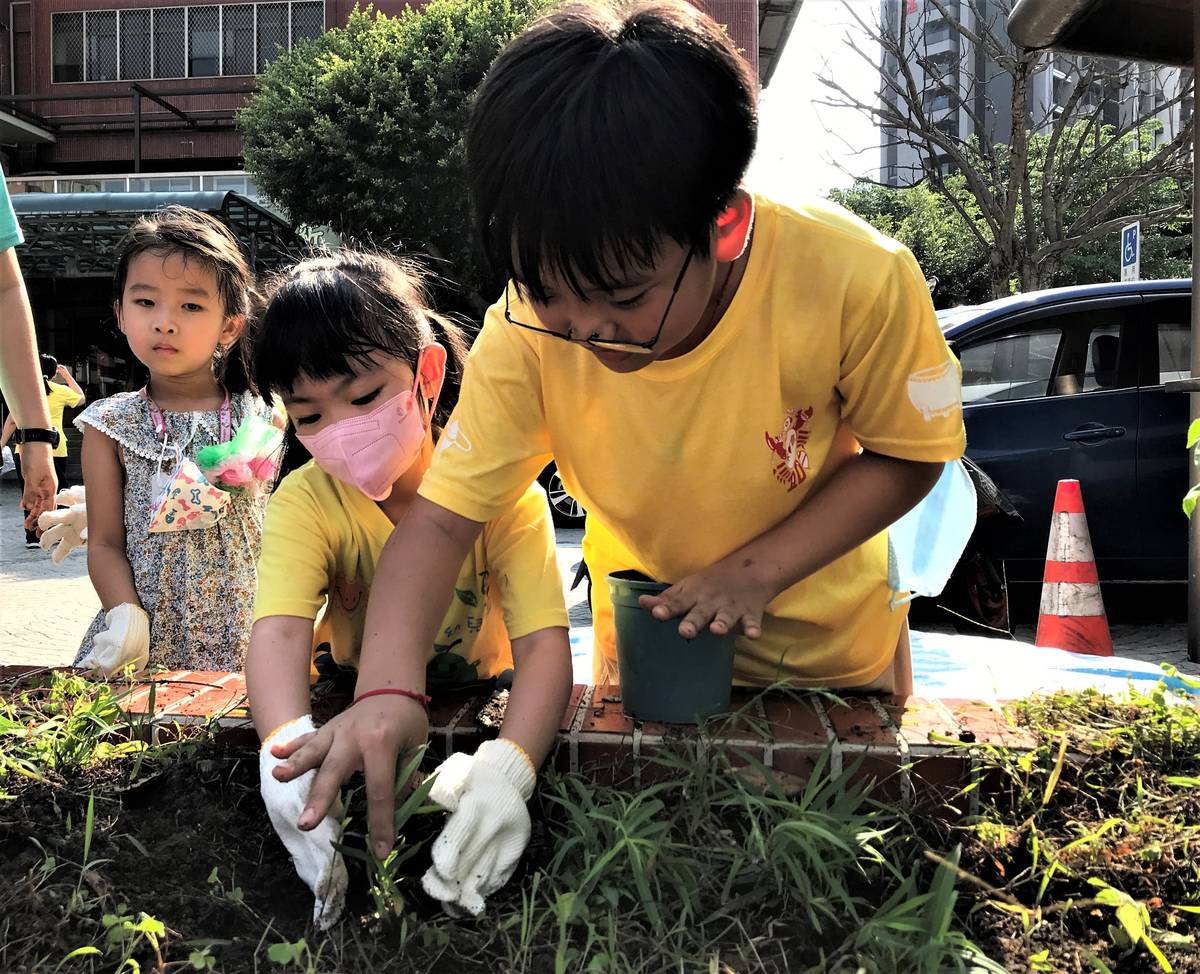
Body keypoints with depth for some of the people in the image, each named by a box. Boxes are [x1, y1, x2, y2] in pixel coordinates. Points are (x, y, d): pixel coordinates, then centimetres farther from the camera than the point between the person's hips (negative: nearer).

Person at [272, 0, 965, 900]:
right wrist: (389, 688, -40)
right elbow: (443, 515, -24)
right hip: (646, 649, 1)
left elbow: (908, 454, -16)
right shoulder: (529, 332, -27)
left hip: (829, 646, 0)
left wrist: (757, 569, -28)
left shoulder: (858, 280, -31)